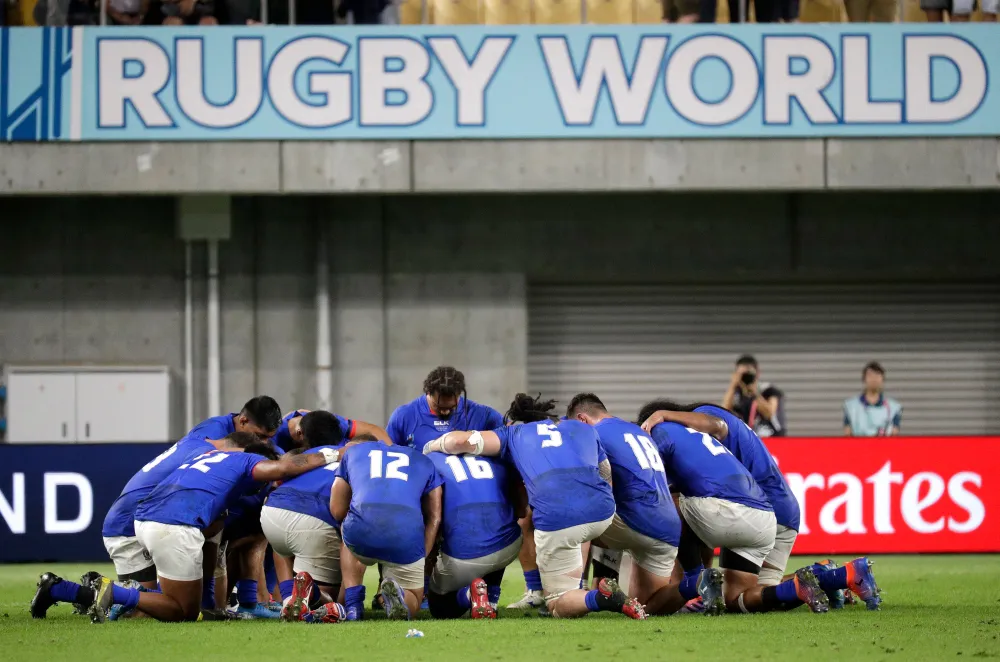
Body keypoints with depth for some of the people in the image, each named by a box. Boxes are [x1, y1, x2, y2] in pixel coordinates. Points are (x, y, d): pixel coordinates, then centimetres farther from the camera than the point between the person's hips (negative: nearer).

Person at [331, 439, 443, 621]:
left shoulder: (354, 452, 30)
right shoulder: (425, 463, 31)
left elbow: (337, 511, 30)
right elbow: (434, 518, 23)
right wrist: (421, 559, 25)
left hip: (361, 530, 1)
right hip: (407, 537, -1)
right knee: (412, 601, 24)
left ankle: (353, 608, 19)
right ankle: (397, 596, -13)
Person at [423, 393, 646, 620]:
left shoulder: (514, 433, 24)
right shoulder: (584, 430, 31)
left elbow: (460, 441, 14)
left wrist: (431, 447, 35)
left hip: (556, 521, -4)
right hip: (603, 513, 4)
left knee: (559, 606, 13)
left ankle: (599, 598, -19)